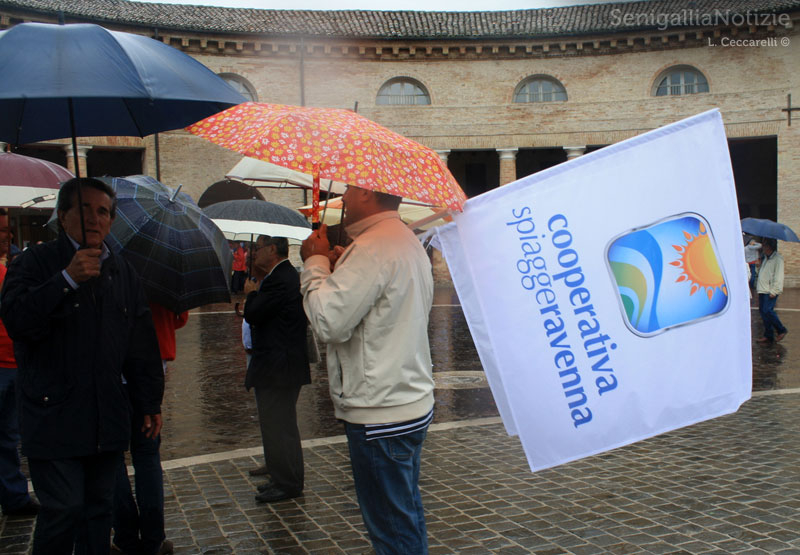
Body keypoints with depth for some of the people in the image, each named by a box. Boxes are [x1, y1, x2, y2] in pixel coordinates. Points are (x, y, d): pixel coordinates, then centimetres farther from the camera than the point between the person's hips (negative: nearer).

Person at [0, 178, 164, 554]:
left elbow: (142, 343, 15)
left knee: (99, 506, 12)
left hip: (107, 420, 5)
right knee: (64, 508, -5)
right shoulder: (35, 263, -1)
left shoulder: (122, 272, 13)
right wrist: (68, 279, -24)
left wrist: (149, 402, 13)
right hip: (54, 420, -4)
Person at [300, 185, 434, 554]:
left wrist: (315, 263, -8)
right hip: (413, 403, 11)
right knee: (406, 516, 21)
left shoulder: (372, 248, -20)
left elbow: (329, 323, -22)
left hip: (380, 416, -10)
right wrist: (337, 269, 8)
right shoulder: (409, 242, 14)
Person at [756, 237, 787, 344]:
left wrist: (773, 291, -18)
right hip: (762, 290, 9)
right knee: (762, 311, 7)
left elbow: (778, 277, -15)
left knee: (767, 311, -14)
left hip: (771, 291, -9)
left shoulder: (778, 259, -11)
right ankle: (768, 336, 13)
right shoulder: (766, 258, 16)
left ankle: (781, 330, 5)